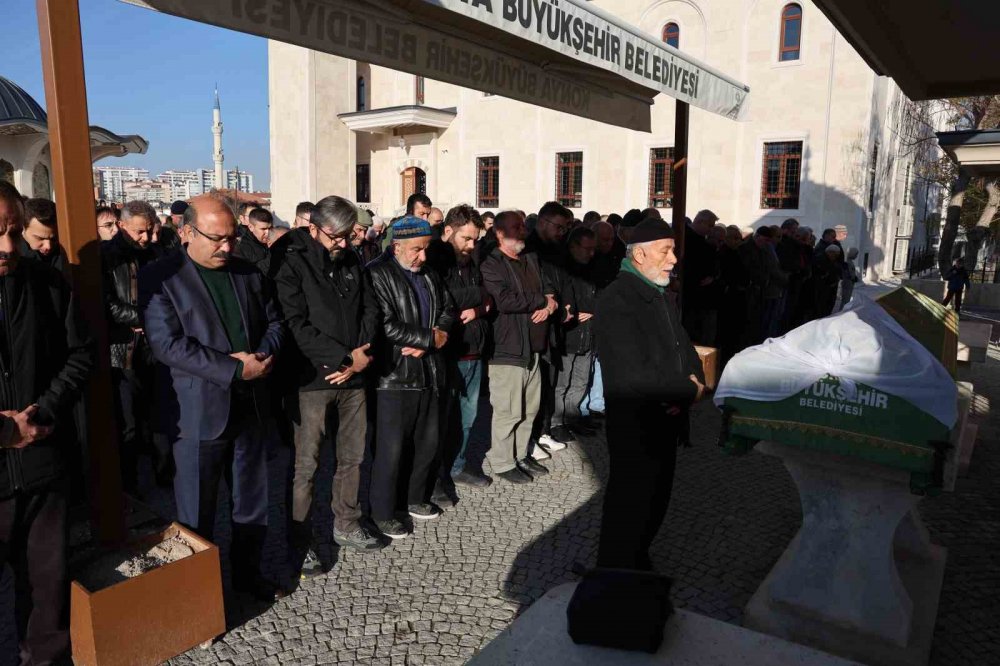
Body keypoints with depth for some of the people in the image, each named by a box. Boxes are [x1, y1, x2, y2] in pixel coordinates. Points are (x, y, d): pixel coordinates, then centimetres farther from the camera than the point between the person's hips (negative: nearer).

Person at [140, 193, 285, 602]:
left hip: (251, 408, 5)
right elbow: (167, 343, -17)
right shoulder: (160, 277, -8)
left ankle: (247, 572, 36)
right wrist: (234, 369, -20)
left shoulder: (248, 273, 8)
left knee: (252, 502, 17)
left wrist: (262, 356, -9)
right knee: (197, 510, 11)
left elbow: (273, 321, 13)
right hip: (199, 413, -5)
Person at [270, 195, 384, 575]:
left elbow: (369, 310, 11)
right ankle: (299, 544, 17)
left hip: (352, 376, 6)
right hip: (311, 380, -6)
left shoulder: (352, 262, 9)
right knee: (306, 466, 2)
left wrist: (360, 356, -5)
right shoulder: (291, 264, -9)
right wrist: (344, 356, -18)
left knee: (352, 457, 14)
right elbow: (296, 325, -17)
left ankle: (347, 526, 32)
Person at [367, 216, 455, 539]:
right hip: (394, 376, -7)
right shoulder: (378, 274, -11)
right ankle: (383, 513, 18)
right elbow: (386, 326, -20)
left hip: (428, 373, 7)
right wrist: (430, 338, -13)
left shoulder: (428, 274, 12)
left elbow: (447, 311, 14)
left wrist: (426, 342, -6)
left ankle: (415, 499, 35)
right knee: (391, 448, 1)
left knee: (428, 442, 16)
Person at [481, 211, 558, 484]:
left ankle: (520, 456, 30)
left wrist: (549, 304, -7)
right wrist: (543, 300, -11)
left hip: (533, 346, 8)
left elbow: (549, 289, 18)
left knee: (530, 408, 15)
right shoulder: (491, 265, -10)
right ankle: (502, 463, 13)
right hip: (507, 347, -8)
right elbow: (505, 300, -23)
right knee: (508, 411, -1)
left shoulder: (531, 259, 16)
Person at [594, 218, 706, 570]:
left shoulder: (660, 297, 11)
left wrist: (695, 380, -8)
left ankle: (638, 561, 42)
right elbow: (634, 376, -28)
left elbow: (685, 350, 14)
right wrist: (690, 391, -16)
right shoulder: (616, 301, -21)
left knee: (656, 502, 22)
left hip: (666, 420, 9)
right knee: (629, 507, 7)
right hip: (635, 426, -9)